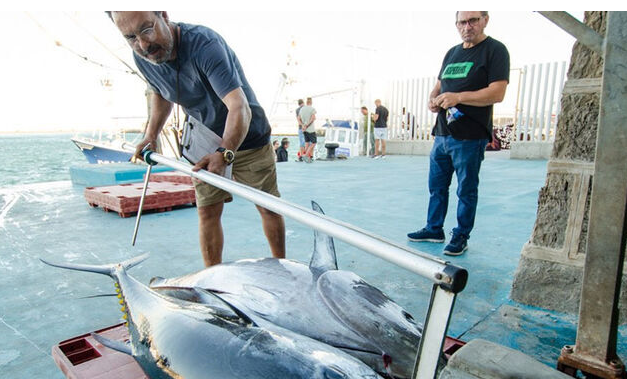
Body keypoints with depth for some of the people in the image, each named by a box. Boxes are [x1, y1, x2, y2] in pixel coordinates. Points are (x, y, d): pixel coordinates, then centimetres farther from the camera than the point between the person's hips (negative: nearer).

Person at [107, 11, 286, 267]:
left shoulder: (204, 43, -31)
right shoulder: (142, 57, -9)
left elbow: (240, 107, -42)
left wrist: (224, 153, -57)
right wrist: (151, 135, 4)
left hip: (247, 136, -5)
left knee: (267, 206, 0)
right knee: (207, 210, 2)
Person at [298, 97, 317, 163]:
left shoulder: (302, 109, 11)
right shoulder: (312, 109, -6)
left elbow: (298, 119, 6)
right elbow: (313, 118, -18)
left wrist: (303, 125, -5)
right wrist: (306, 125, -15)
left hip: (304, 129, 6)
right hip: (311, 129, -6)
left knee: (307, 143, 10)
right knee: (313, 143, 1)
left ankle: (309, 158, 8)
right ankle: (306, 156, -12)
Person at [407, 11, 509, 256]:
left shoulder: (495, 50, -4)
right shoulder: (452, 53, 18)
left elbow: (497, 93, -15)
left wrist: (458, 97, -23)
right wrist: (433, 99, 2)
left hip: (470, 137, -7)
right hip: (442, 134, 7)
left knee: (467, 190, 4)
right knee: (437, 186, 14)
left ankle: (461, 237, 17)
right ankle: (434, 229, 29)